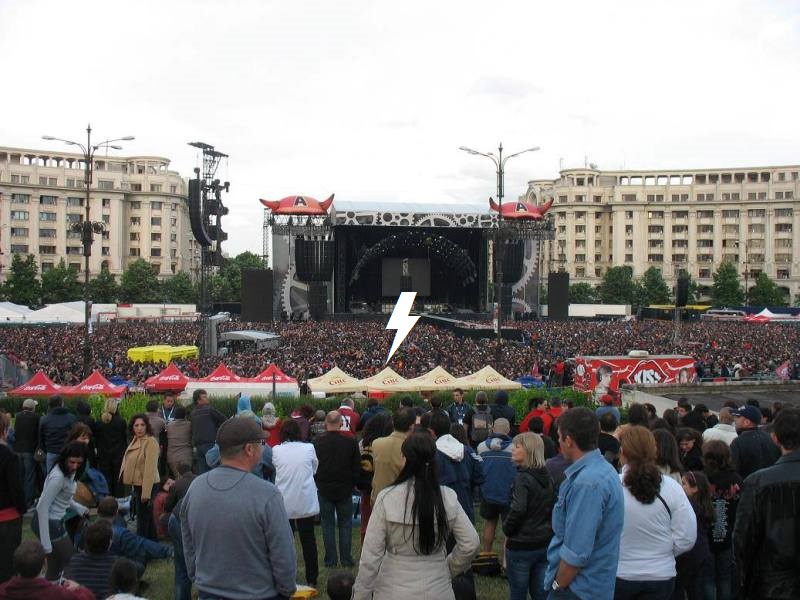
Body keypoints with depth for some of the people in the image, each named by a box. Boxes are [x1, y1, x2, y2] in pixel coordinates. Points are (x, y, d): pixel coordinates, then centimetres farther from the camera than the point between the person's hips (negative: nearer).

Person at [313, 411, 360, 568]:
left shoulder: (317, 443, -10)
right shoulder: (351, 442, -10)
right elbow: (357, 468, -3)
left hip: (324, 490, 0)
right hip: (345, 490, 0)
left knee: (328, 525, 8)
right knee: (345, 524, 10)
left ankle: (331, 560, 10)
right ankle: (346, 559, 11)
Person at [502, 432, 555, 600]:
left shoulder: (522, 478, -18)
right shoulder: (547, 477, 5)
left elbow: (517, 510, -26)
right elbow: (554, 507, 11)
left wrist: (507, 529, -9)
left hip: (521, 546, -7)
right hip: (545, 543, 7)